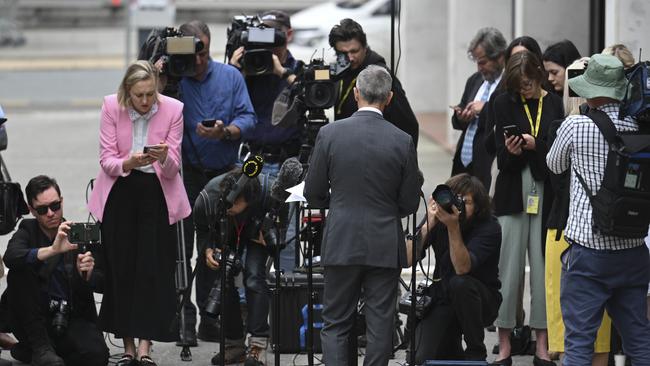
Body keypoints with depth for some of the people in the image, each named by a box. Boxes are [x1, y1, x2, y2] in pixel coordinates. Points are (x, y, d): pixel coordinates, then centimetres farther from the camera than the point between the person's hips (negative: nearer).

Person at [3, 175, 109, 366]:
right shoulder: (27, 232, 1)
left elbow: (101, 284, -4)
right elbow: (11, 257, -23)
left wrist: (88, 275, -29)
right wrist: (53, 250, -38)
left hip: (73, 319, 1)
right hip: (35, 322, 0)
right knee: (19, 273, -24)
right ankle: (40, 348, -19)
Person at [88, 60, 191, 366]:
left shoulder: (173, 109, -11)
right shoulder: (111, 106, -10)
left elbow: (173, 168, -8)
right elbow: (107, 160, -9)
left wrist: (163, 157, -31)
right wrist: (129, 163, -30)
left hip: (157, 194, -1)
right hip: (119, 193, 1)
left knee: (153, 268, -8)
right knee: (121, 269, -2)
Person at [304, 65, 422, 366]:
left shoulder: (329, 134, -6)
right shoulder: (403, 141, -6)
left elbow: (313, 194, 0)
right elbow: (410, 203, 0)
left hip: (341, 243, 0)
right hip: (385, 247, 0)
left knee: (335, 325, 7)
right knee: (380, 325, 6)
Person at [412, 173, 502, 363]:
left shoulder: (489, 227, -18)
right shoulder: (438, 219, -8)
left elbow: (462, 268, -32)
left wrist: (453, 227, -43)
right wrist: (428, 224, -29)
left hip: (481, 301, -2)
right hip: (442, 298, 3)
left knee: (459, 283, -36)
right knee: (421, 359, -16)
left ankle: (476, 353, -16)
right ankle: (452, 346, 21)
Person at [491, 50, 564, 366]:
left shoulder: (555, 105, 4)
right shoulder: (504, 105, 6)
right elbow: (502, 159, 3)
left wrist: (536, 145, -15)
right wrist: (510, 152, -18)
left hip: (547, 195, 0)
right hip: (513, 194, 0)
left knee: (544, 268, 1)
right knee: (508, 268, -1)